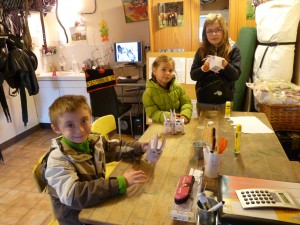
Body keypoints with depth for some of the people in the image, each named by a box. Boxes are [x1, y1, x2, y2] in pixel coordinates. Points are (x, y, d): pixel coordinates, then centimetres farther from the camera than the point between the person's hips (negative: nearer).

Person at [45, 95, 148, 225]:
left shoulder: (94, 140, -4)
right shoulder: (58, 160, -23)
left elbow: (116, 147, 11)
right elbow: (73, 195, -34)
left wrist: (140, 147, -6)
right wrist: (120, 183, -37)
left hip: (99, 206, 6)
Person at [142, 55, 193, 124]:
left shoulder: (178, 87, 3)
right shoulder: (149, 93, -8)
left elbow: (187, 103, 3)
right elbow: (153, 113, -11)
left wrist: (185, 115, -16)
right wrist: (169, 117, -25)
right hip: (160, 125, -5)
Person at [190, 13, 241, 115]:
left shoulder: (233, 49, -2)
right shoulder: (202, 50, 2)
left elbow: (236, 75, -8)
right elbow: (193, 75, -1)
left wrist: (226, 65, -27)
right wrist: (203, 69, -20)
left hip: (225, 101, -1)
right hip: (203, 101, 1)